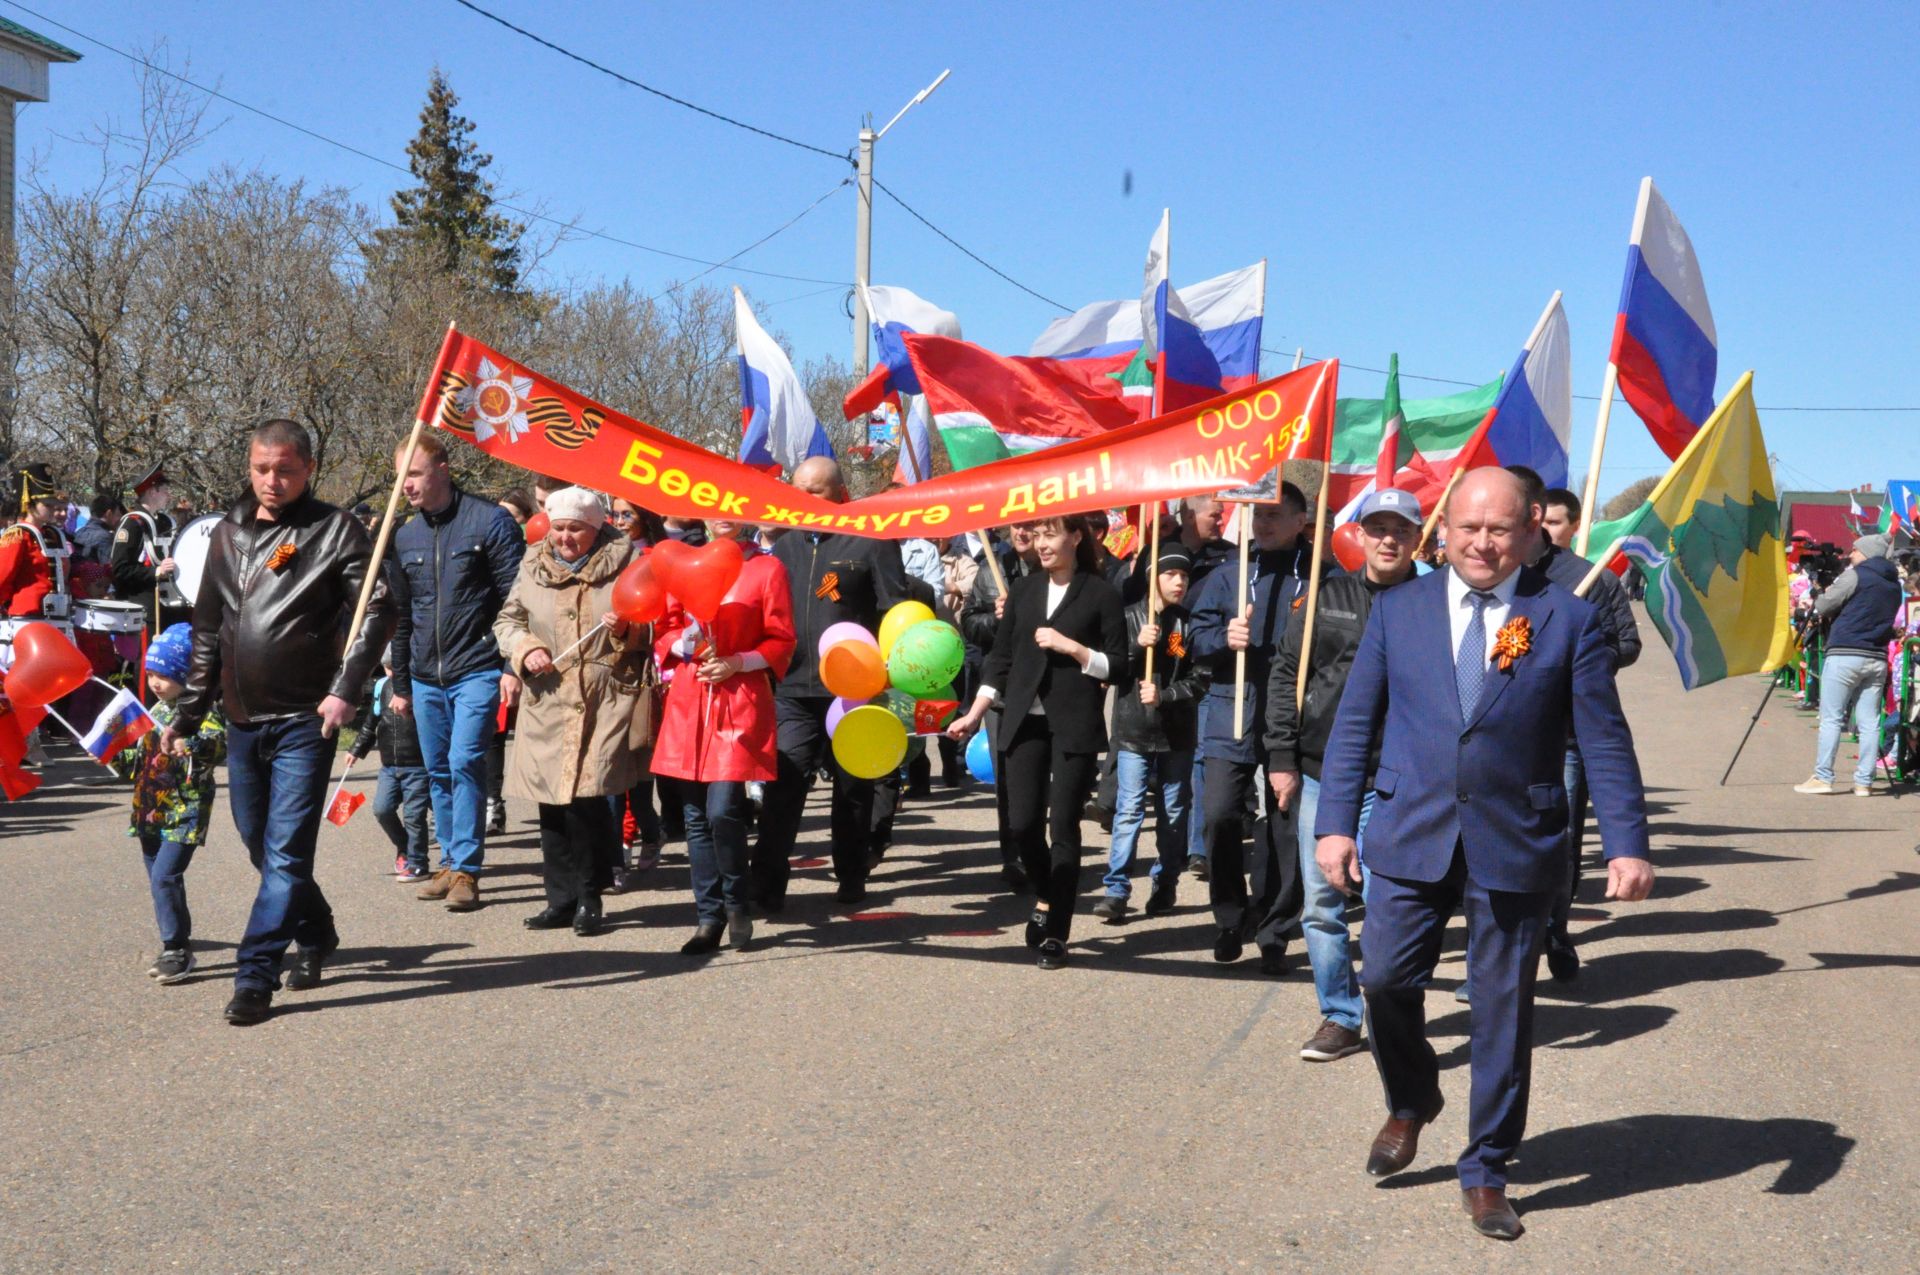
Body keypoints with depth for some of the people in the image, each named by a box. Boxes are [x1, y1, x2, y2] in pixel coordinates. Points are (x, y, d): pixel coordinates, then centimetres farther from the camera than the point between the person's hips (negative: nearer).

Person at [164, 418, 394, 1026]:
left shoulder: (334, 530, -4)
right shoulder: (229, 534, 13)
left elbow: (377, 611, -10)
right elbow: (207, 630, 18)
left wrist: (345, 690, -19)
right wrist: (188, 715, 17)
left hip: (304, 720, -6)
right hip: (243, 721, 6)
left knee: (286, 851, -8)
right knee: (260, 844, 15)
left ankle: (255, 976, -6)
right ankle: (316, 934, 36)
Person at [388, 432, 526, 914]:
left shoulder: (488, 521, -6)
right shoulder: (405, 536, 11)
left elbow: (516, 598, -8)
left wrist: (512, 666, -14)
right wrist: (400, 683, 19)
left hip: (476, 671, -6)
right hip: (425, 678, 6)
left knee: (465, 763, -13)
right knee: (438, 771, 10)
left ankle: (467, 869, -8)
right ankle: (451, 863, 19)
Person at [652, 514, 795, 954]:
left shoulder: (767, 568, 3)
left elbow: (781, 641, 1)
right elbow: (665, 632, 15)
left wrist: (737, 663, -13)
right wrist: (686, 643, -7)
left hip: (741, 701, -4)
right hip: (688, 700, 4)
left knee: (723, 810, -14)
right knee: (696, 815, 4)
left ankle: (738, 907, 8)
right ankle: (709, 917, 13)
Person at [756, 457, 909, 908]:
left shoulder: (872, 541, -1)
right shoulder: (786, 546, 14)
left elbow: (896, 612, -4)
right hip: (793, 688, 3)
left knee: (853, 788, 9)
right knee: (782, 786, -7)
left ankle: (852, 879, 22)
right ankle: (767, 885, -7)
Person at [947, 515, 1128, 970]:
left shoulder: (1100, 593, -1)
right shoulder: (1024, 590, 11)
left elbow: (1118, 665, -2)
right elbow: (1000, 657, 13)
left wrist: (1072, 647, -14)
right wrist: (975, 714, 7)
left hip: (1075, 726, -3)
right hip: (1024, 722, 4)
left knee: (1063, 827, -2)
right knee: (1022, 823, -1)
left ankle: (1055, 934, 6)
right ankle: (1046, 898, 27)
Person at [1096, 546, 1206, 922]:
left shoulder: (1192, 622, 2)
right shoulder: (1131, 616, 2)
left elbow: (1200, 680, -1)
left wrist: (1164, 695, -14)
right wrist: (1137, 645, -15)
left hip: (1177, 733, 1)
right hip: (1134, 731, -1)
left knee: (1173, 812, 9)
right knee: (1129, 810, -6)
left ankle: (1165, 885, 21)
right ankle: (1117, 889, -5)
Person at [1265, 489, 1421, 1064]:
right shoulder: (1325, 596, 9)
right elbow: (1285, 675, 9)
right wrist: (1282, 758, 3)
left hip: (1391, 784, -3)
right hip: (1318, 775, 4)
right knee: (1321, 903, 8)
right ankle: (1340, 1017, 20)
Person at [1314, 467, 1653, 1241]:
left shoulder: (1568, 619, 0)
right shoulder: (1398, 610, 5)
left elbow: (1604, 741, -1)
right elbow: (1355, 722, 6)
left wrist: (1626, 845, -7)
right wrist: (1336, 823, -1)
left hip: (1517, 848, -1)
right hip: (1411, 837, 1)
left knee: (1502, 1011, 5)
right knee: (1385, 980, -2)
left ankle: (1485, 1175, 21)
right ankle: (1410, 1105, 30)